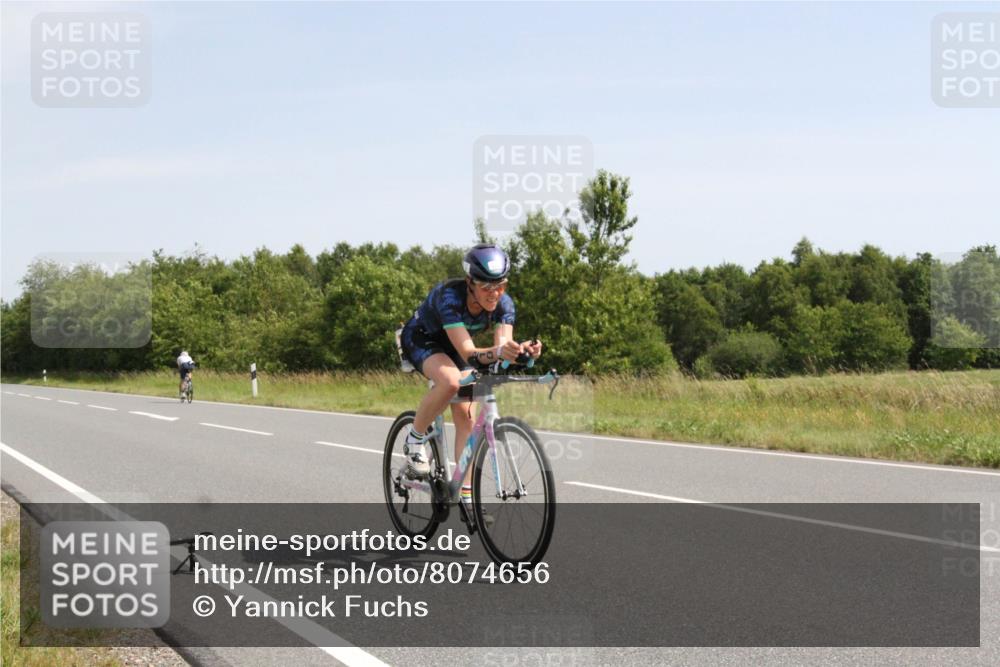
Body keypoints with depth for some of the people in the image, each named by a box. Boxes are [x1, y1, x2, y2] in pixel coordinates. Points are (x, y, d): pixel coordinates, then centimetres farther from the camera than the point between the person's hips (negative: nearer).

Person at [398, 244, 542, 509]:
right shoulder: (450, 295, -38)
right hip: (420, 338, -5)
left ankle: (466, 497, -2)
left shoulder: (503, 303, -23)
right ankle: (416, 439, -13)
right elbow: (467, 352, -46)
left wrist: (520, 350, -56)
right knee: (451, 380, -36)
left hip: (450, 346, 6)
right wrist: (497, 352, -65)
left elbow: (502, 345, -33)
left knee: (466, 416, -7)